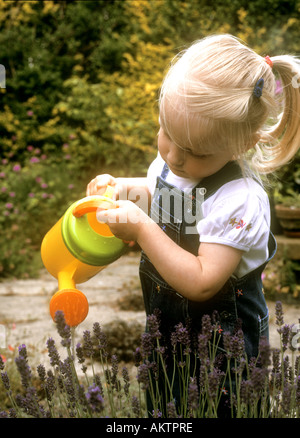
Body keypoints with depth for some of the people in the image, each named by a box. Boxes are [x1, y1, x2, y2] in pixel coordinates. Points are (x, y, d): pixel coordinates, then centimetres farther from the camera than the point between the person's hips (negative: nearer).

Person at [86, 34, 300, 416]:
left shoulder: (238, 201, -32)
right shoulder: (174, 160, -9)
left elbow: (201, 283, -33)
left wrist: (142, 230, -34)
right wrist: (123, 188, -5)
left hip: (218, 343, -7)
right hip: (167, 320, 7)